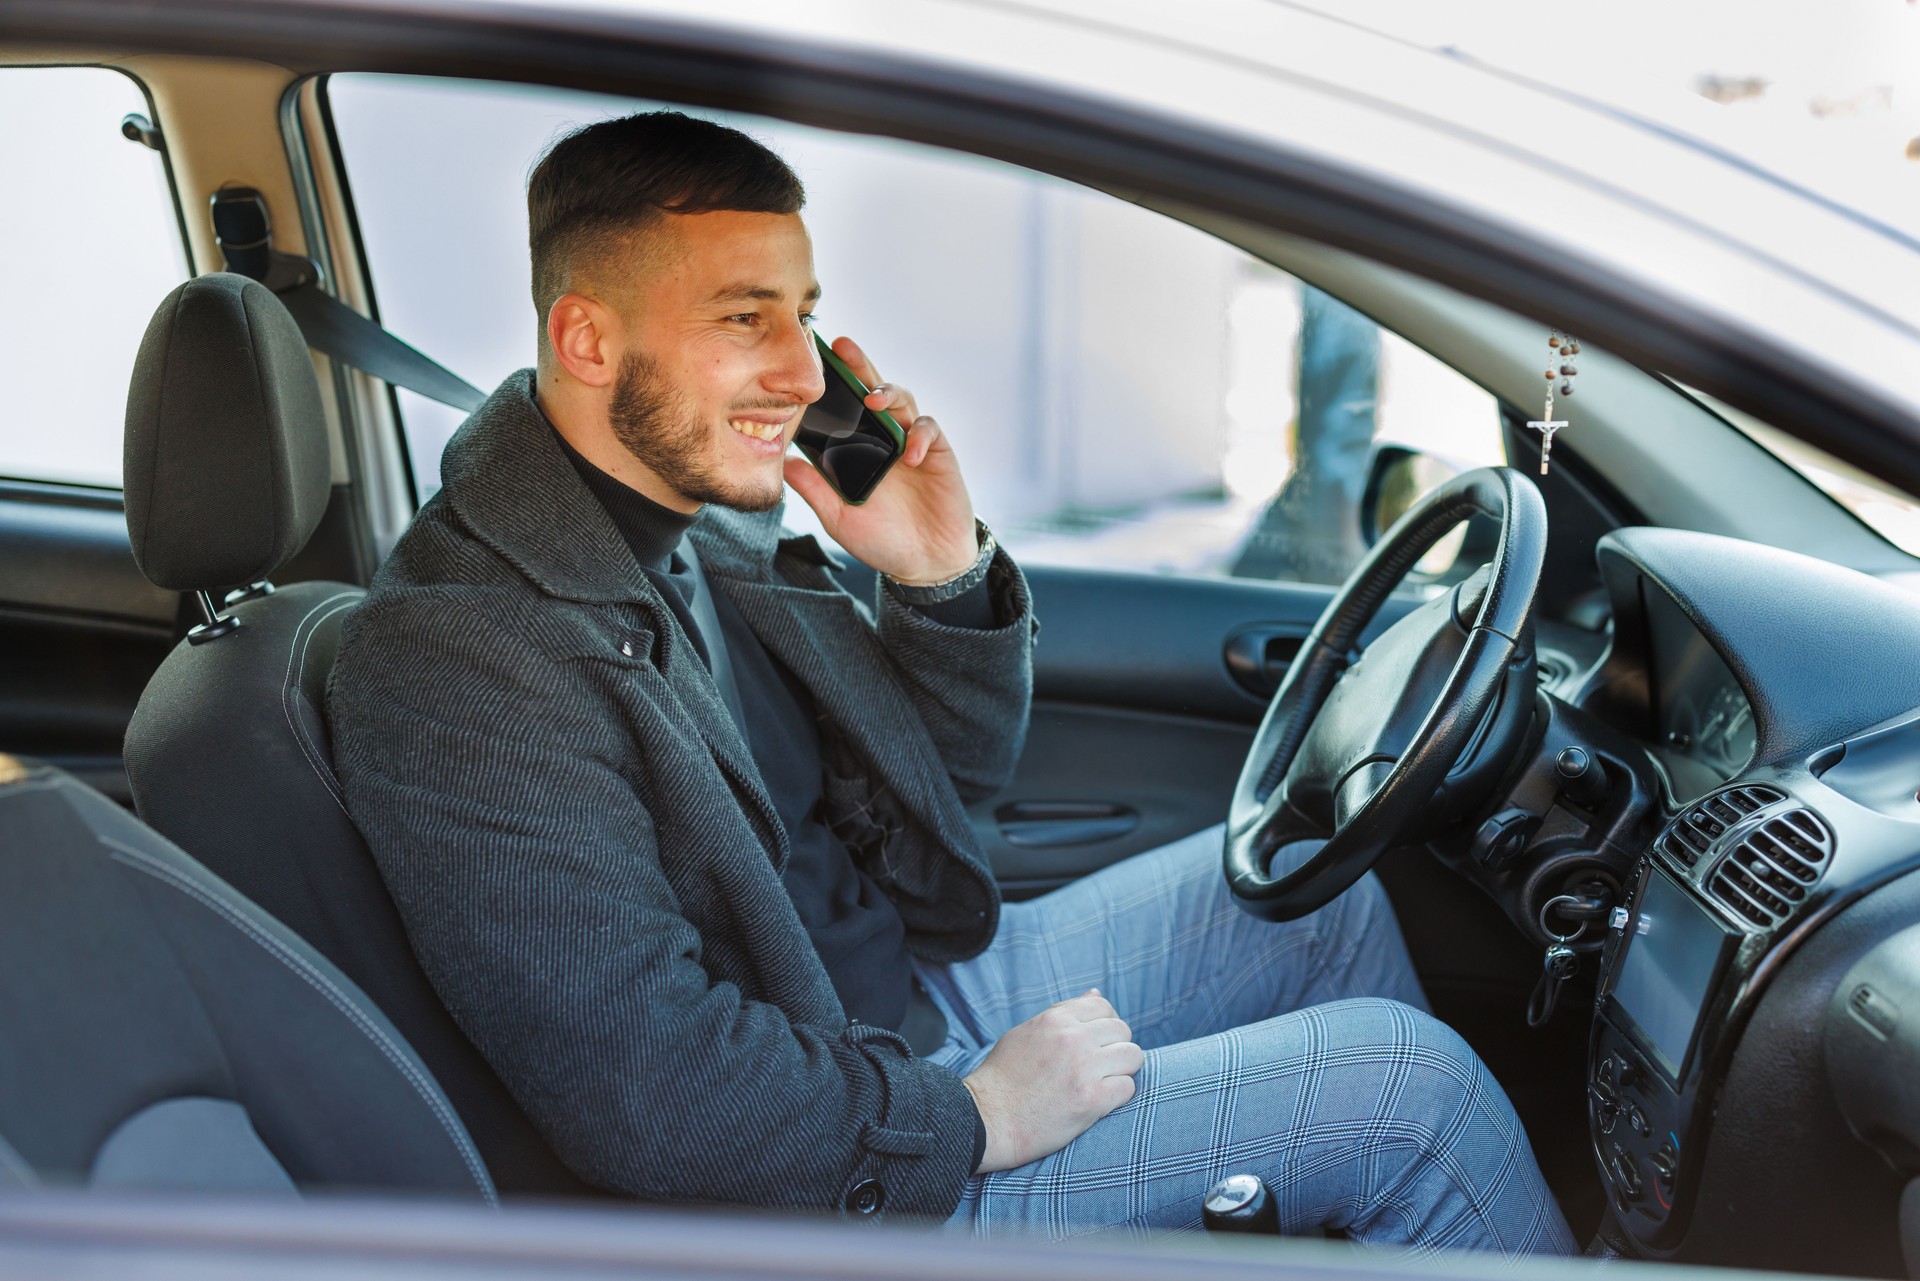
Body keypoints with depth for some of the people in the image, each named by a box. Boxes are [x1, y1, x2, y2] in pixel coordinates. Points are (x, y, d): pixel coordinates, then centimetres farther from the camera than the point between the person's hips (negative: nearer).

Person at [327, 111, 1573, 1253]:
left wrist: (945, 575, -10)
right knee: (1403, 1075, -9)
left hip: (929, 980, 9)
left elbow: (956, 775, 10)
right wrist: (973, 1116, -19)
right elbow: (649, 1092, -30)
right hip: (849, 1178, -9)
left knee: (1313, 886, 15)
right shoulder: (461, 655, -27)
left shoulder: (708, 515, 0)